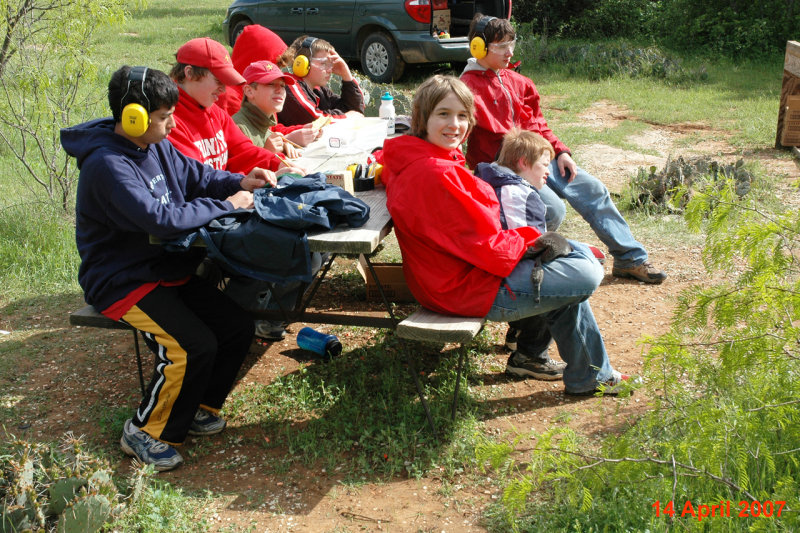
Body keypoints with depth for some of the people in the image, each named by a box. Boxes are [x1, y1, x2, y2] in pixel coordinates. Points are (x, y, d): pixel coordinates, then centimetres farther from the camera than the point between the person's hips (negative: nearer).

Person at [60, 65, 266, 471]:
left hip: (168, 267, 9)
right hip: (123, 282, -9)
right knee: (194, 346, -24)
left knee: (238, 327, -2)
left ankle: (196, 407, 19)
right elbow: (161, 219, -33)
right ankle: (146, 432, -1)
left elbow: (195, 174, 18)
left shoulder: (156, 145, 4)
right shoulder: (108, 166, -25)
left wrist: (239, 182, -1)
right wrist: (225, 205, -24)